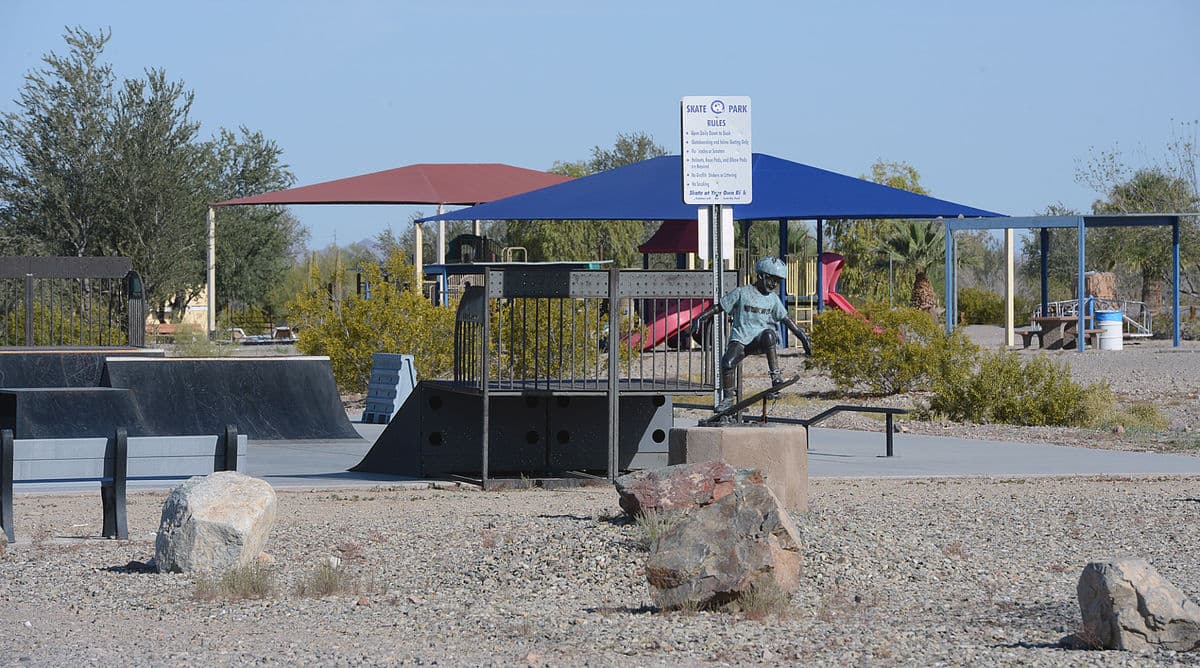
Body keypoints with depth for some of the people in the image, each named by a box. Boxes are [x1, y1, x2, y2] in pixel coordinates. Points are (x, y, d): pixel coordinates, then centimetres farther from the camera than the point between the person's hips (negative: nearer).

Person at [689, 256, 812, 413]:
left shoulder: (773, 299, 15)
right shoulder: (741, 293, 3)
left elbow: (786, 319, 21)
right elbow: (719, 307, 6)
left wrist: (801, 336, 16)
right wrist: (700, 318, -4)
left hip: (761, 341, 1)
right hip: (741, 339, -1)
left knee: (769, 334, -35)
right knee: (727, 362, -27)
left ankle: (776, 376, -33)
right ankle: (727, 399, -9)